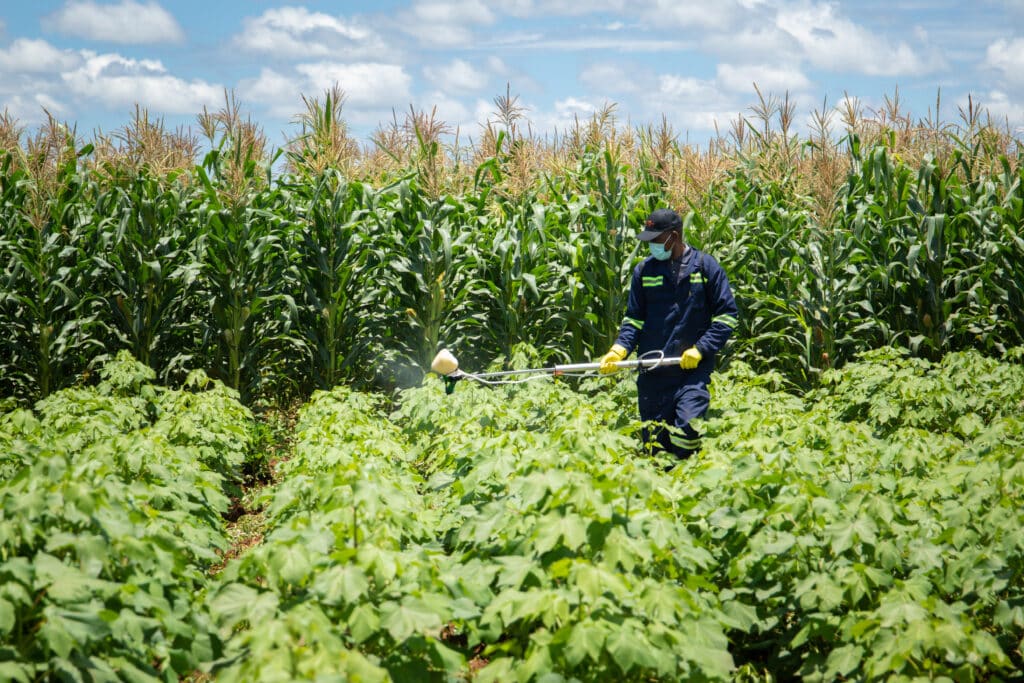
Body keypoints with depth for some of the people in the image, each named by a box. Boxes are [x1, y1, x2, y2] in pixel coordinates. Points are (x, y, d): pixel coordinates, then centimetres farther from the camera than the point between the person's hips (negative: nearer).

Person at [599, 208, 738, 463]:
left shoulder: (705, 266, 2)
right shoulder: (644, 270, 8)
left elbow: (727, 315, 3)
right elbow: (634, 318, 13)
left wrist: (701, 349, -8)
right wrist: (619, 349, -5)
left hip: (693, 368, -3)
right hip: (652, 371, 3)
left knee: (687, 431, -18)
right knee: (653, 441, 4)